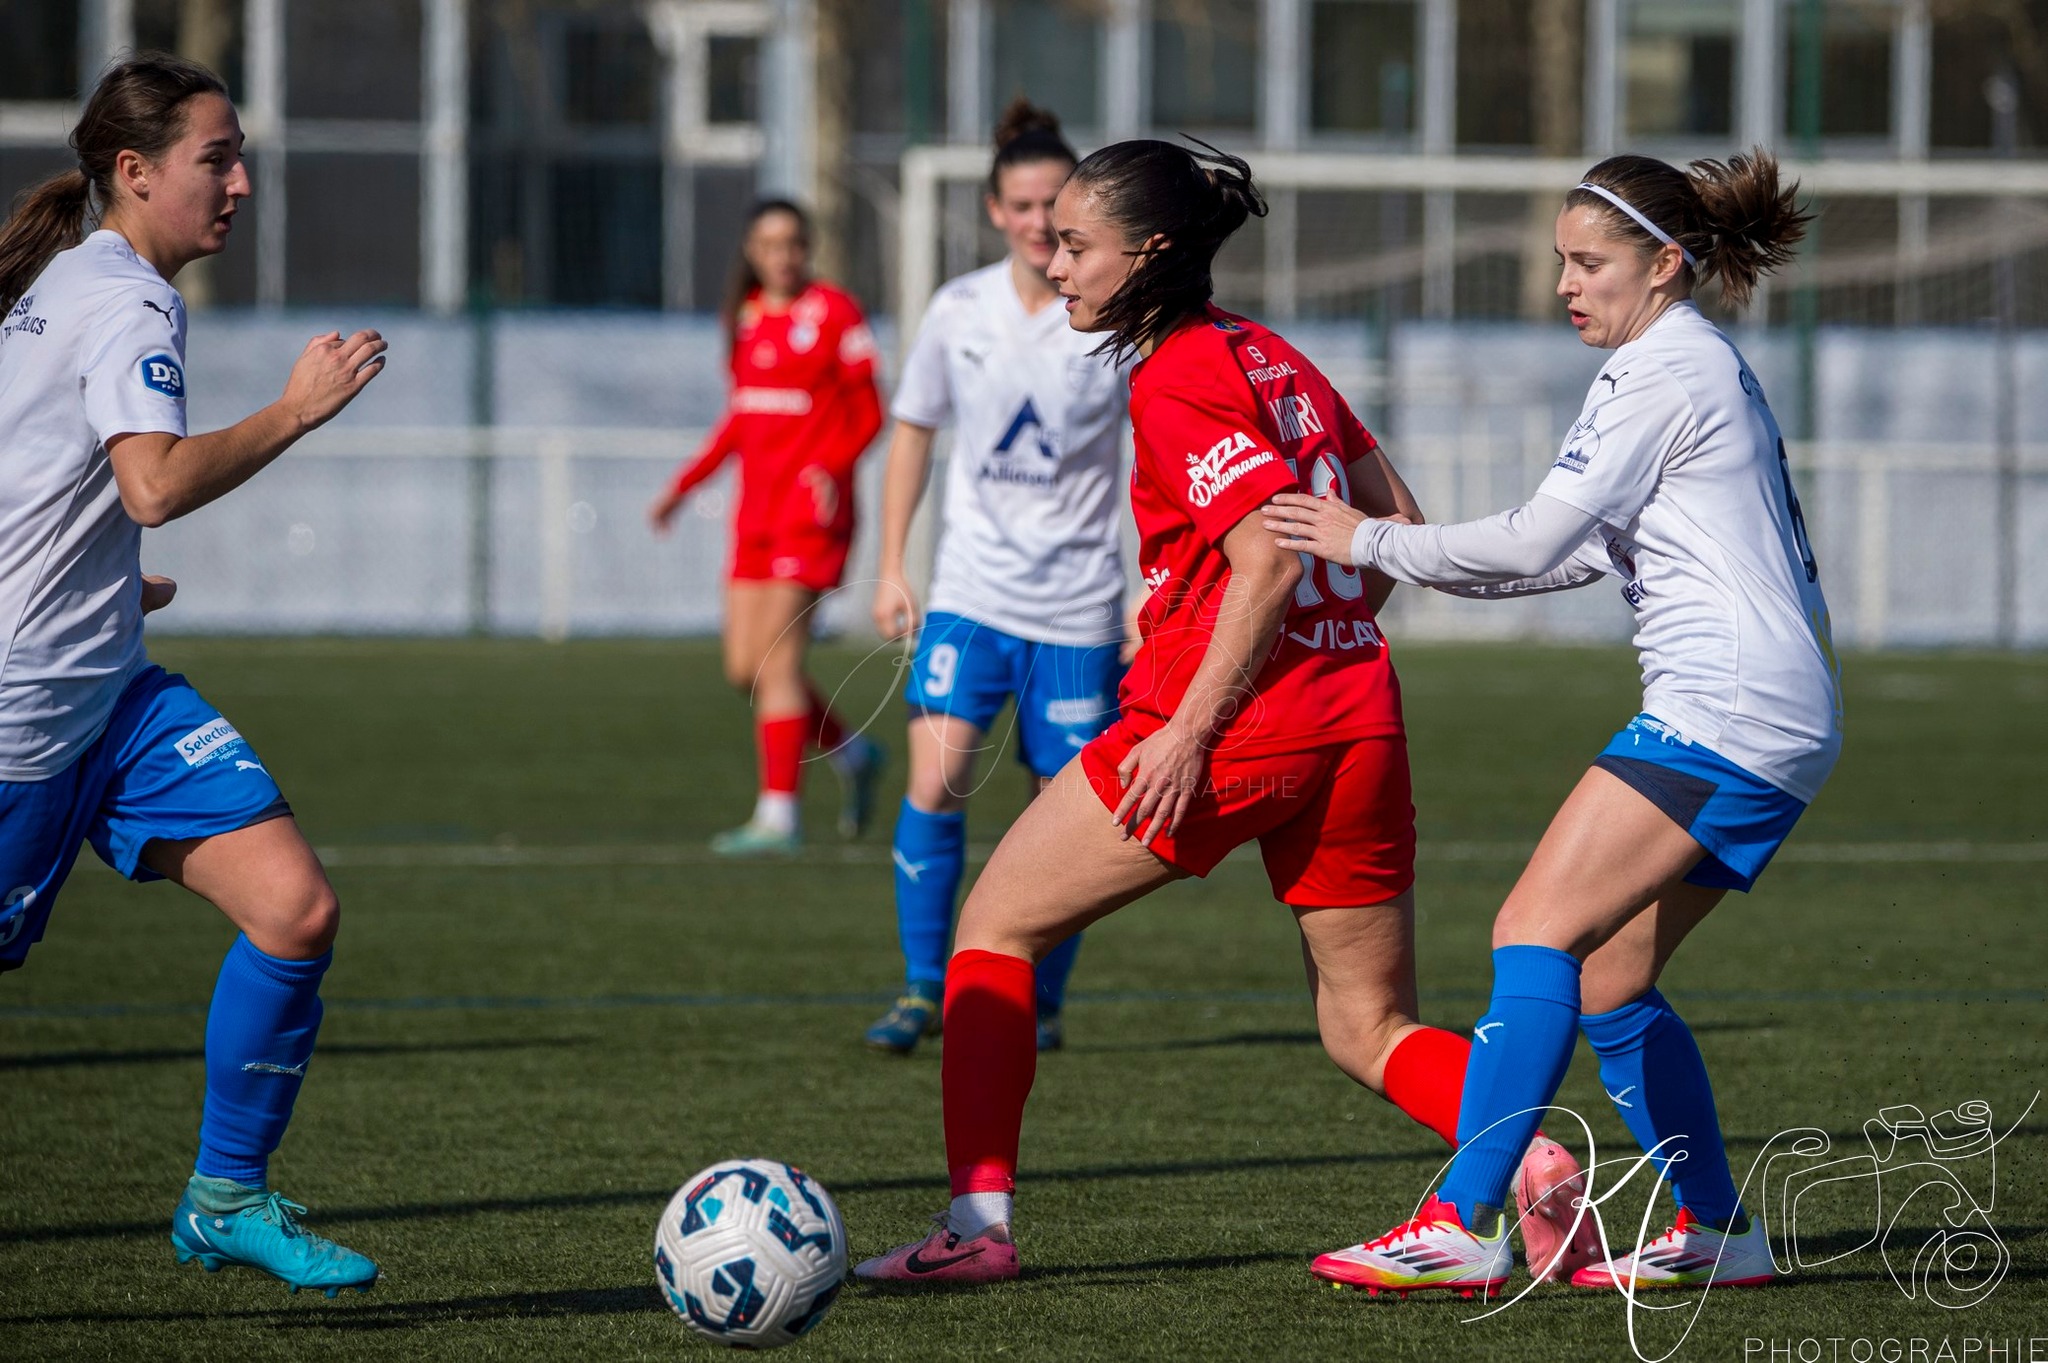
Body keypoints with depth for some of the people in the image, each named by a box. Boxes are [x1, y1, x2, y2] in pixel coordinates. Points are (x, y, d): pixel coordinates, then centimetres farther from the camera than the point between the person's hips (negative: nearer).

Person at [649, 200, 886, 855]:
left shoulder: (833, 312, -6)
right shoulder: (747, 316, 13)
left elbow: (868, 413, -5)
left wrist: (831, 467, -21)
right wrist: (684, 483, 21)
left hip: (810, 506, -7)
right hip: (756, 507, 7)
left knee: (778, 660, -11)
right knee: (745, 668, 5)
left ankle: (778, 816, -8)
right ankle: (852, 755, 25)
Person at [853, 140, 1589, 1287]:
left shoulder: (1177, 383, -9)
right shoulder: (1273, 359, 15)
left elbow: (1269, 562, -19)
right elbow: (1401, 524, 18)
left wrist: (1191, 730, -19)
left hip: (1235, 720, -8)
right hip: (1360, 719, 8)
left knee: (996, 927, 7)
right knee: (1372, 1032, 13)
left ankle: (980, 1221, 0)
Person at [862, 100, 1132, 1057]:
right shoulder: (959, 313, 0)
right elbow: (913, 430, 14)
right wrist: (891, 568, 9)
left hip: (1077, 603, -1)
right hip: (970, 591, 1)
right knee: (935, 780, -14)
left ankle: (1040, 1001, 19)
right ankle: (923, 987, -2)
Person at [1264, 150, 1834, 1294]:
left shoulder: (1666, 370, -9)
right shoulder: (1704, 365, 22)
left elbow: (1537, 540, -13)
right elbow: (1590, 550, 25)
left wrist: (1372, 543, -2)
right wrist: (1393, 556, 19)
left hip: (1728, 712, -10)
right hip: (1778, 722, 10)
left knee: (1539, 932, -15)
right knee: (1608, 977, 11)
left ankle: (1464, 1223, -20)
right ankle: (1717, 1233, 14)